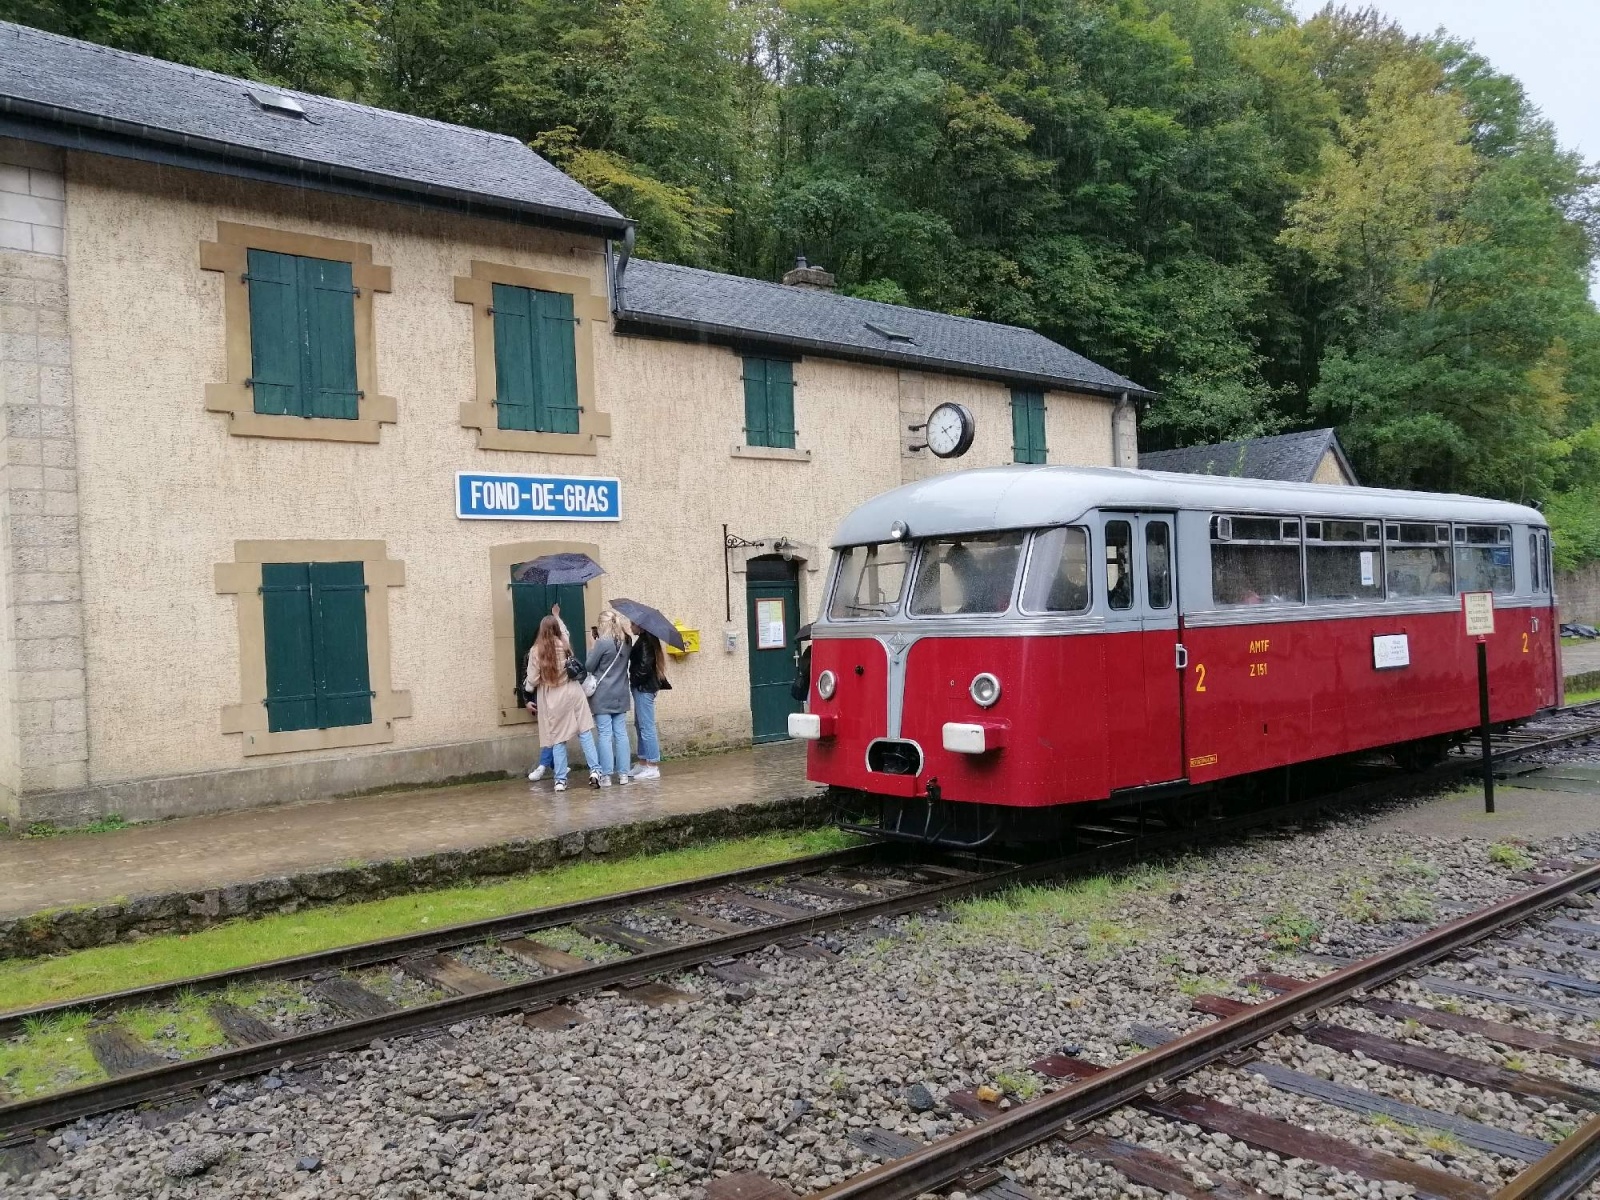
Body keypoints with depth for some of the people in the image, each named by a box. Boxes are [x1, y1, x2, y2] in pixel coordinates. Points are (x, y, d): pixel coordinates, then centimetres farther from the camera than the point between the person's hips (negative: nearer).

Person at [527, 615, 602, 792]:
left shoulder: (536, 651, -7)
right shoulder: (564, 644, 1)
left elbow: (532, 679, -4)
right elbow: (564, 631, 25)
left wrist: (529, 690, 17)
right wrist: (557, 617, 42)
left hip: (551, 699, -1)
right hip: (572, 692, 2)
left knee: (558, 740, 5)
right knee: (585, 733, 5)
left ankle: (560, 780, 7)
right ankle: (595, 770, -2)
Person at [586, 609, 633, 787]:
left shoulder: (602, 643, -14)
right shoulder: (625, 642, 5)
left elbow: (589, 667, -8)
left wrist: (592, 650, 6)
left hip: (603, 696, -5)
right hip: (620, 695, 5)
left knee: (605, 735, -2)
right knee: (621, 734, 7)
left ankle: (606, 776, 0)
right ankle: (623, 774, 10)